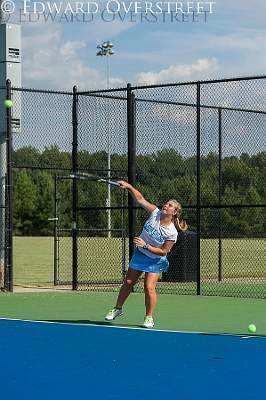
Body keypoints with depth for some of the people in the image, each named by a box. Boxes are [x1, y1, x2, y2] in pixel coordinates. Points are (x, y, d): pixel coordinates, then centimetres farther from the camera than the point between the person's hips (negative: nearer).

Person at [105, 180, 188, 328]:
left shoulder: (172, 233, -25)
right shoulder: (156, 213, -14)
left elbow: (163, 251, -20)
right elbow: (140, 198, -11)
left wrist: (145, 245, -27)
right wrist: (129, 186, -24)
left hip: (155, 260, -4)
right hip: (140, 254, 4)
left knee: (149, 287, -13)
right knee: (128, 282, 9)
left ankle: (149, 317, 4)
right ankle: (118, 308, 26)